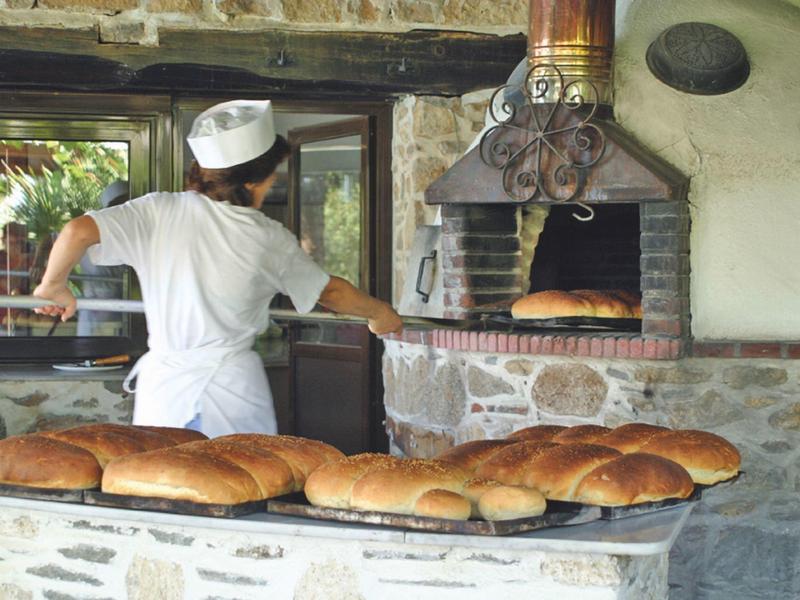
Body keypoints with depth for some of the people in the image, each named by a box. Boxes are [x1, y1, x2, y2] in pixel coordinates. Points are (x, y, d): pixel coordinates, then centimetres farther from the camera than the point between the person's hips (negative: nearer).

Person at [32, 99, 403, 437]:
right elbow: (331, 291, 13)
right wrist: (380, 313, 32)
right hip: (235, 391, 0)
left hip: (165, 386, 1)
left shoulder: (159, 212, -5)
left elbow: (77, 232, -14)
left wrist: (53, 287, 5)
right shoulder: (270, 240, -1)